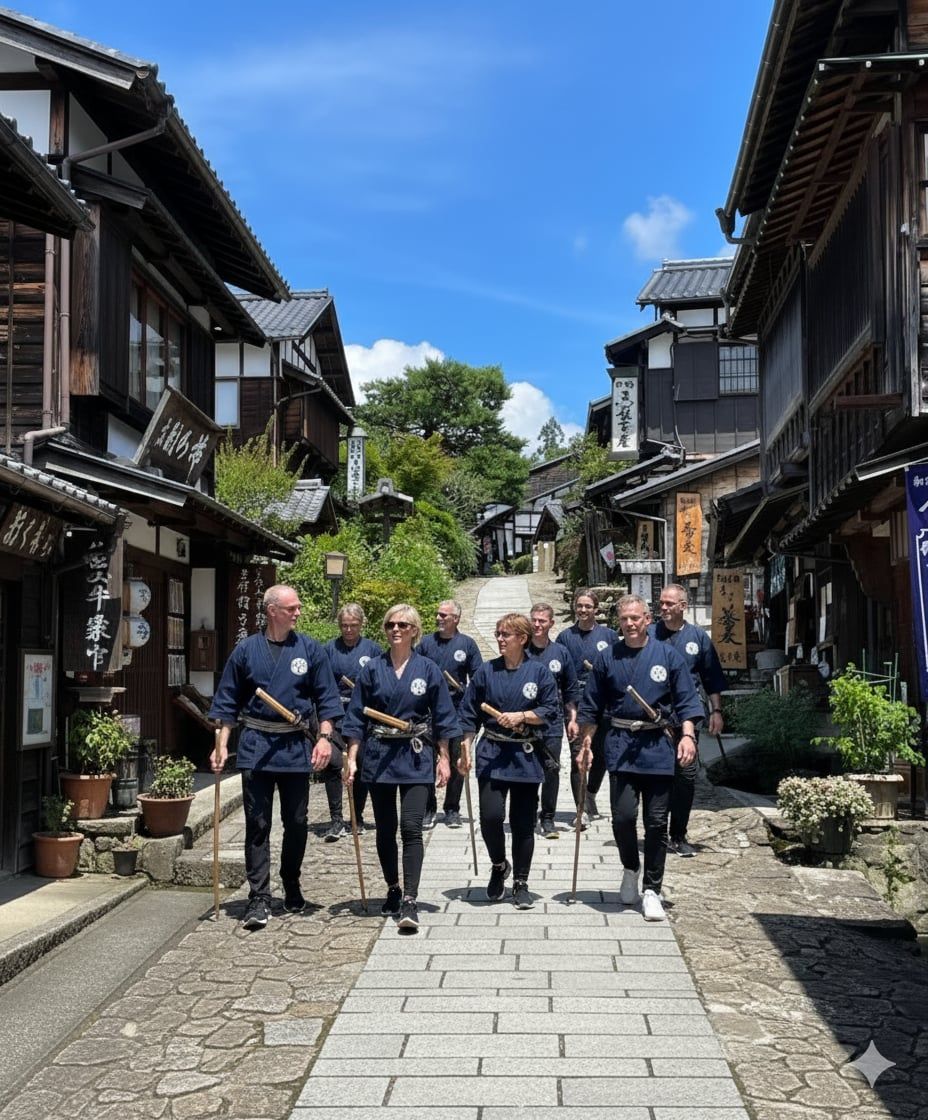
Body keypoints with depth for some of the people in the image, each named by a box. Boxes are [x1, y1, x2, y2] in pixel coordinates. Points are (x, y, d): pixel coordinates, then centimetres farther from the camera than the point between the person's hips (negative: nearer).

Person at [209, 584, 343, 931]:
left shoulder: (310, 650, 2)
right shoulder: (246, 650, 2)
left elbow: (326, 699, 3)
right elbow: (227, 701, 6)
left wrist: (324, 738, -8)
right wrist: (221, 744, 0)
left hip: (296, 747, 1)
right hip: (255, 746, -1)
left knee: (296, 822, 10)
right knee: (257, 824, 1)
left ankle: (291, 886, 29)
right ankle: (259, 898, 5)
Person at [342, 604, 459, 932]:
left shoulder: (428, 670, 0)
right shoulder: (372, 669, 2)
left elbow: (442, 719, 4)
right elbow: (357, 717, 4)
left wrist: (444, 758, 1)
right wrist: (351, 758, -2)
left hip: (416, 757, -2)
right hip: (379, 755, 2)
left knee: (411, 827, -11)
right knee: (385, 829, 10)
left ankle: (409, 901, -10)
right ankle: (393, 890, 28)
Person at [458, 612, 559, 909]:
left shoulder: (539, 672, -1)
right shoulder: (486, 671, 2)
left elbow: (550, 711, -2)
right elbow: (469, 713, 5)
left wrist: (521, 716, -16)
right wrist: (465, 750, 0)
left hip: (525, 755, 0)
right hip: (491, 753, 1)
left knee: (523, 823, 4)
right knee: (490, 816, -10)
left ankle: (521, 884, 19)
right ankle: (498, 866, 19)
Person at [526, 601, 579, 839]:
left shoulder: (561, 653, 5)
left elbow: (570, 690, 12)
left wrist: (572, 719, 8)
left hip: (552, 723, 1)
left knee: (551, 771, 1)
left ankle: (547, 818, 13)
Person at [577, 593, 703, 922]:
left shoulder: (668, 656, 3)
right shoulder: (607, 658, 7)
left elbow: (686, 702, 3)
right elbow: (591, 707, 13)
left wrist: (687, 735, -11)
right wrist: (586, 743, 10)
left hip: (658, 747, 0)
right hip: (620, 745, 1)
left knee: (656, 821, 3)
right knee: (623, 816, -7)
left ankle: (651, 890, 15)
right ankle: (630, 869, 23)